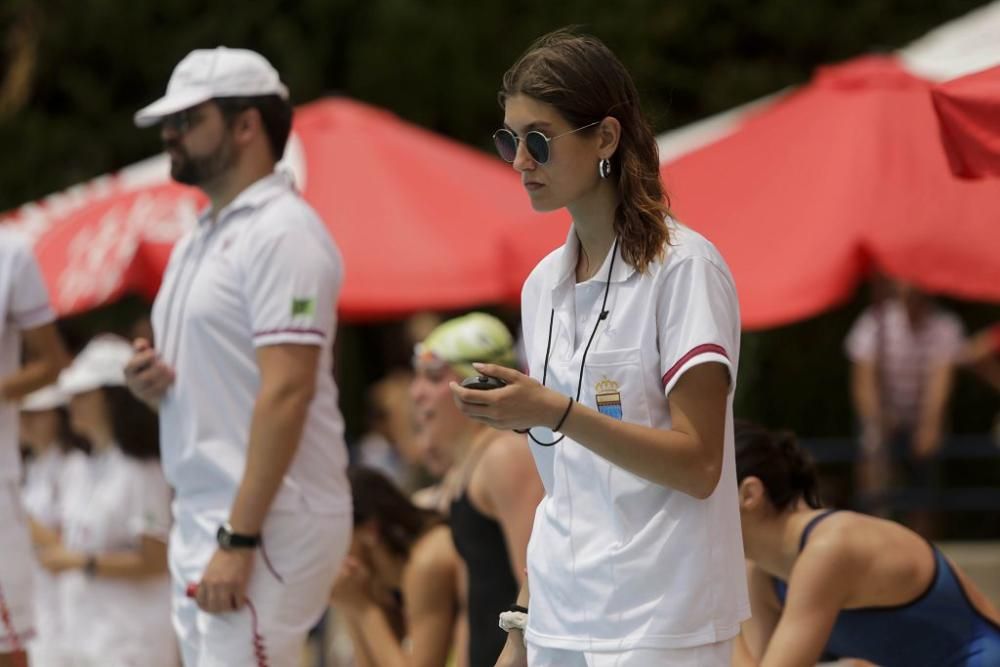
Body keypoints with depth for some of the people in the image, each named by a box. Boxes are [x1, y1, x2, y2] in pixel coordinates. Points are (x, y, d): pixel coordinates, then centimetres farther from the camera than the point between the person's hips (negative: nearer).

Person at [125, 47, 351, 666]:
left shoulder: (281, 232, -12)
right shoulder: (200, 240, 19)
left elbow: (287, 392, -20)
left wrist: (239, 539, -24)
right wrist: (151, 378, 2)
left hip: (270, 522, -10)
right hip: (200, 518, 10)